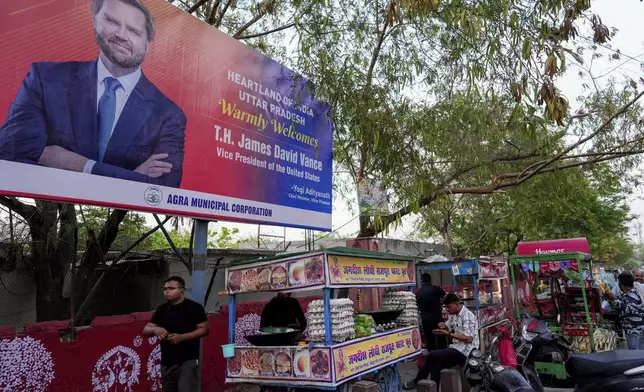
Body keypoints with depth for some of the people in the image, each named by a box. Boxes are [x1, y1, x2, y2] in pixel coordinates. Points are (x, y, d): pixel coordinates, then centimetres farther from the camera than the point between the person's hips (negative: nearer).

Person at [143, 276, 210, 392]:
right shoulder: (161, 310, 9)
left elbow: (204, 329, -9)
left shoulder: (194, 307, -7)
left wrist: (182, 337, -20)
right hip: (167, 362, 6)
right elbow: (145, 330, 8)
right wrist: (155, 329, -17)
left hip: (188, 360, -6)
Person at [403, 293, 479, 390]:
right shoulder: (454, 315, 10)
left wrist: (448, 334, -24)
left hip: (465, 352, -9)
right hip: (457, 348, 9)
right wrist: (443, 326, -3)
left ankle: (417, 381, 2)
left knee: (431, 355, -15)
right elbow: (448, 328, 22)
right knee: (435, 364, -9)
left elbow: (469, 338, -23)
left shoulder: (467, 316, -16)